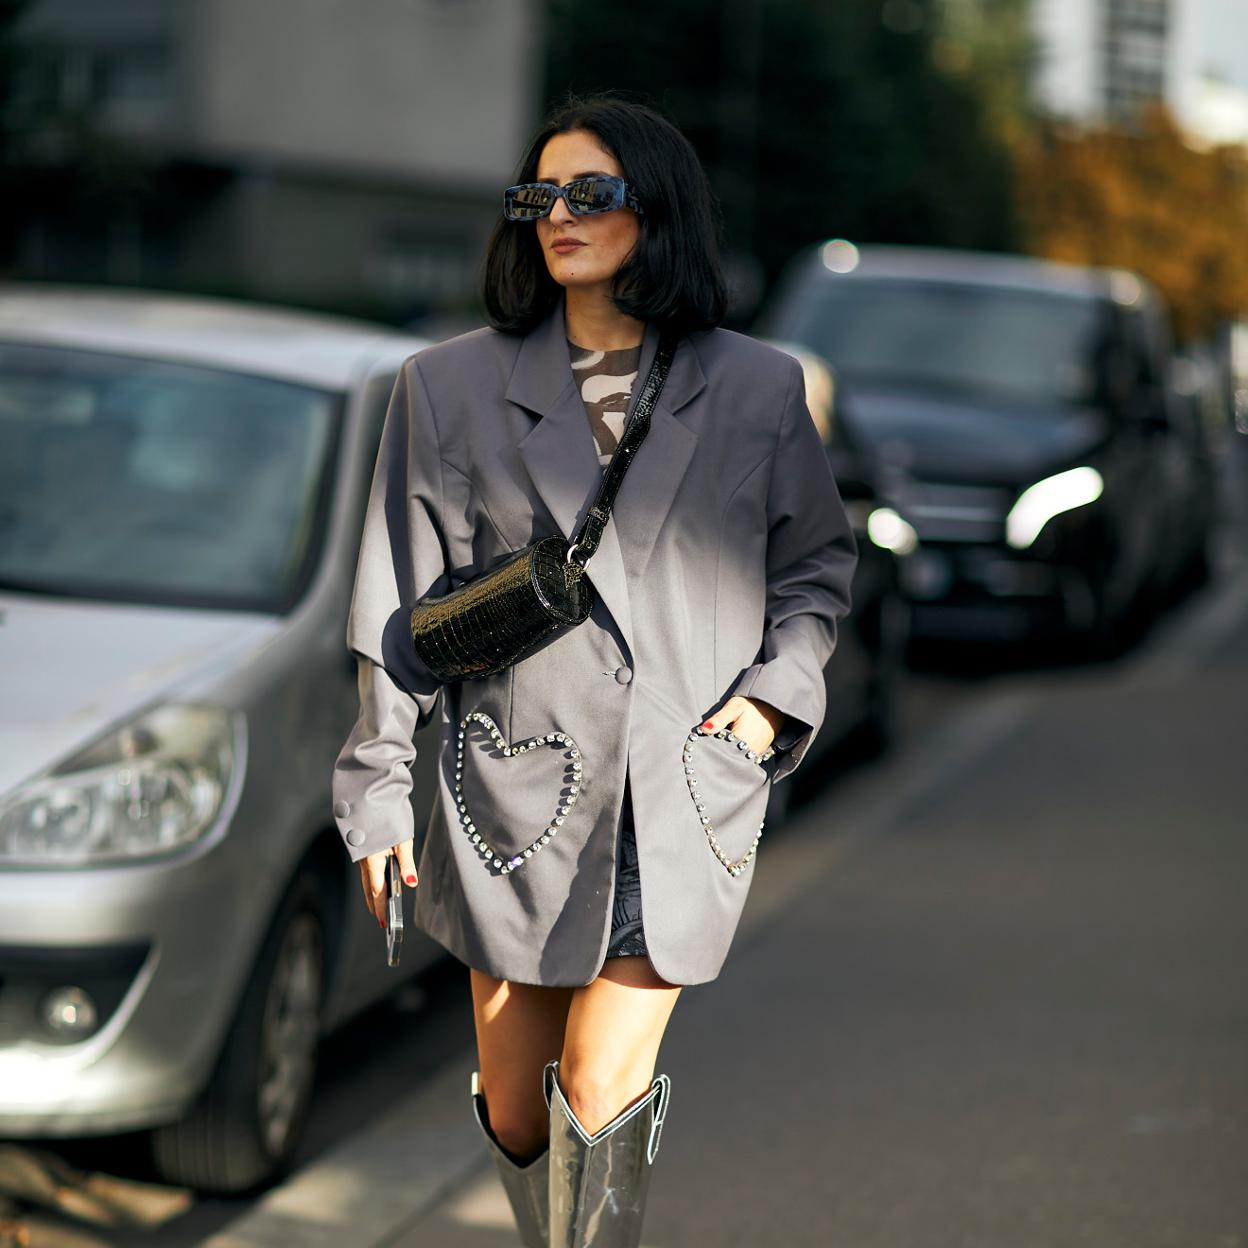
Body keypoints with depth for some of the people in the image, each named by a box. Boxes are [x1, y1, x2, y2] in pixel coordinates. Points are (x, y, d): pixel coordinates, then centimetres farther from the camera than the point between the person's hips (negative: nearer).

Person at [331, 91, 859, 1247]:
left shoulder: (756, 389, 2)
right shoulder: (451, 385, 2)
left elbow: (819, 560, 15)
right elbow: (400, 603, 3)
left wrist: (776, 689, 0)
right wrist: (377, 782, 2)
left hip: (685, 795, -1)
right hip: (518, 791, 1)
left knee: (600, 1095, -9)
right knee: (515, 1114, 10)